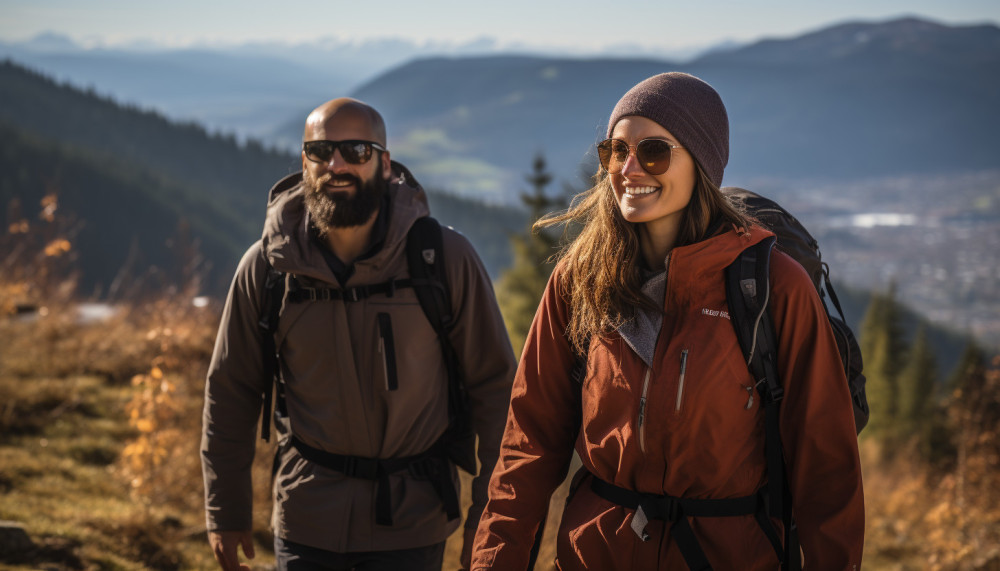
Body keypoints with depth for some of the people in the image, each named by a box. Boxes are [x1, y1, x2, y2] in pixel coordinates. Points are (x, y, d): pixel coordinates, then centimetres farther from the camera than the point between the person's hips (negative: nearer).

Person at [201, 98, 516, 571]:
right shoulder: (267, 266, -5)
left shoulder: (445, 258, -10)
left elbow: (493, 385, -3)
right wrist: (226, 513, 8)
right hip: (306, 520, 1)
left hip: (410, 524, -1)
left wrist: (488, 513, -3)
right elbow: (231, 392, 5)